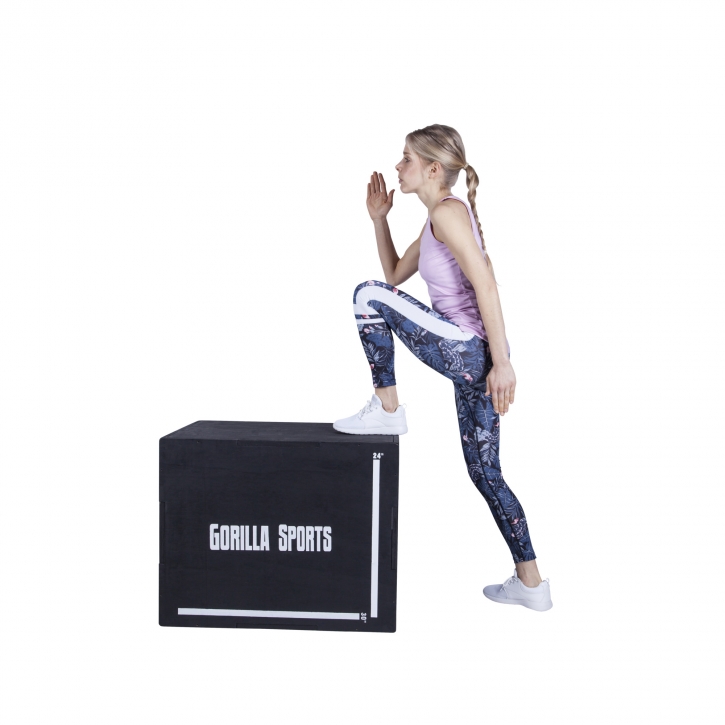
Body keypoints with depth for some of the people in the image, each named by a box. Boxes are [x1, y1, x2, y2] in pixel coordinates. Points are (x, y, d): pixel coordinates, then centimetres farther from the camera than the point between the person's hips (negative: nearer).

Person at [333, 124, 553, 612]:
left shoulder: (447, 212, -8)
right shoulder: (436, 223, 21)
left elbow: (486, 284, -18)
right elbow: (395, 275, 31)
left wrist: (502, 361, -23)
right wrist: (380, 219, 22)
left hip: (467, 351, -10)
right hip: (473, 358, 10)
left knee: (368, 296, -4)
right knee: (485, 473, 13)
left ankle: (387, 410, 4)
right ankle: (531, 583, 19)